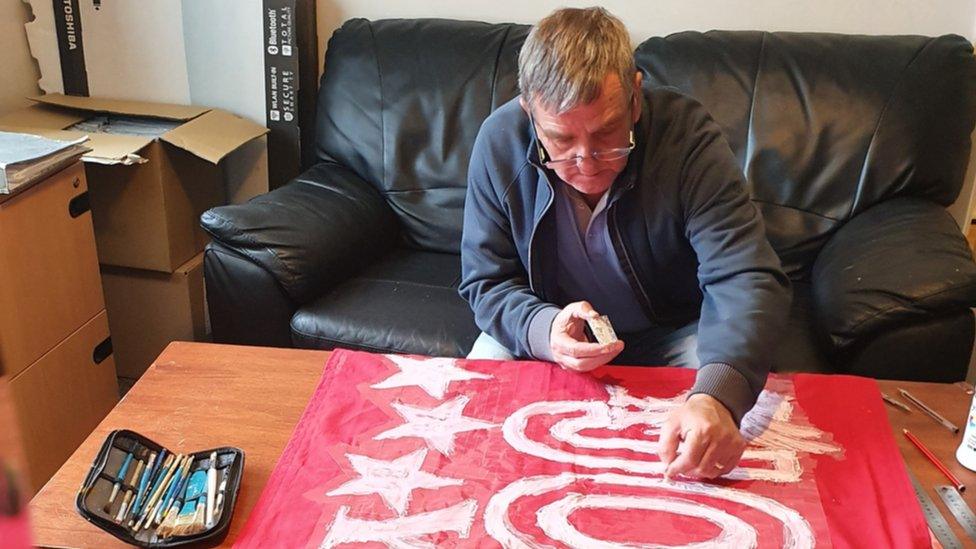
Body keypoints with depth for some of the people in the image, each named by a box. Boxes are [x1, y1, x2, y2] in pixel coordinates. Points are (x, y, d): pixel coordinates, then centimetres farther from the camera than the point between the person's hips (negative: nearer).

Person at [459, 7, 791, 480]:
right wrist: (543, 330, -36)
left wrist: (716, 396, -56)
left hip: (673, 332, 0)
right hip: (545, 330, 1)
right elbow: (486, 282, -12)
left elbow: (746, 279, -36)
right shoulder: (499, 142, -20)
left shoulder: (688, 135, -28)